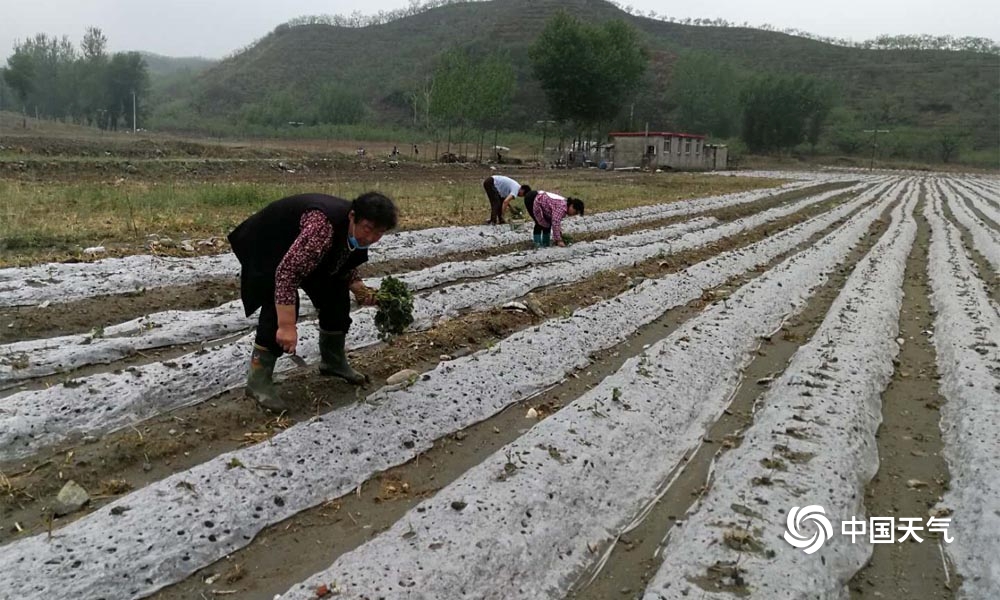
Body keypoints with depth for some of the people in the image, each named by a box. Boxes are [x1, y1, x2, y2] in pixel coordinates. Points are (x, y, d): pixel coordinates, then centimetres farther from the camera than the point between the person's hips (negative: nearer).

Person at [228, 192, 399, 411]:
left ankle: (333, 361, 19)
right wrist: (287, 326, -43)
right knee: (280, 308, -19)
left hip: (310, 252, 8)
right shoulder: (323, 227, -39)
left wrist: (360, 289, -15)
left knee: (336, 297, 3)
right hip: (270, 245, -8)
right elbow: (287, 273, -42)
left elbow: (344, 265, 3)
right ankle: (258, 380, -13)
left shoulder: (357, 231, -13)